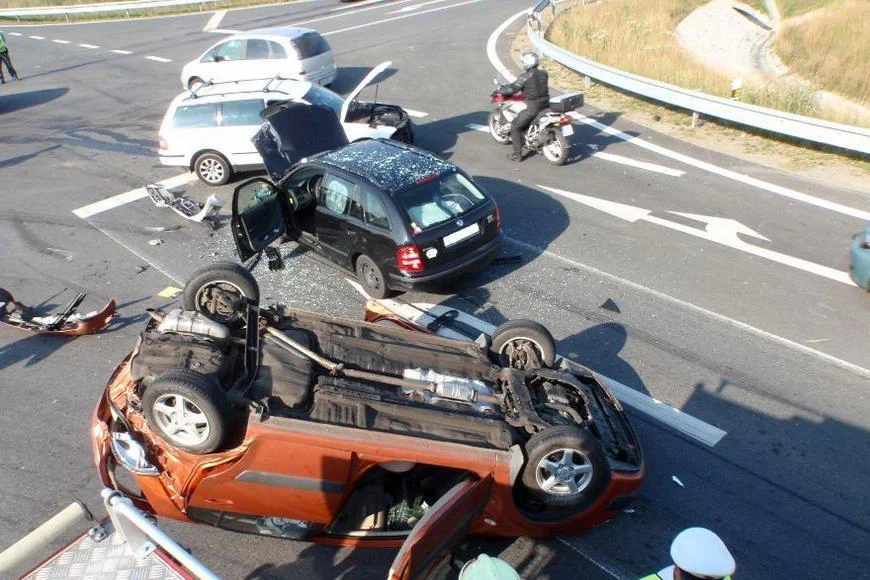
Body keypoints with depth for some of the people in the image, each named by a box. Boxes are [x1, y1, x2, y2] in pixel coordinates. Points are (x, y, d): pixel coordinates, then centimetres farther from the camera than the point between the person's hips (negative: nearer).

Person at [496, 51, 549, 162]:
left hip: (532, 107, -7)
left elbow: (511, 89, -14)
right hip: (545, 103, 7)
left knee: (515, 127, 6)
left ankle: (517, 155, 3)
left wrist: (501, 89, 5)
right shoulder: (544, 73, 5)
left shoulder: (525, 77, -14)